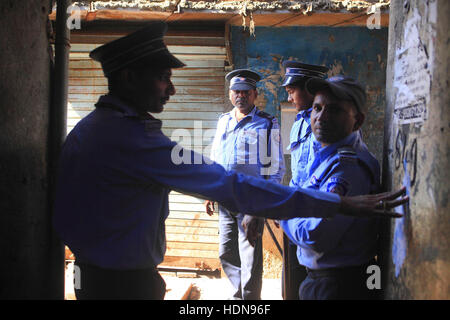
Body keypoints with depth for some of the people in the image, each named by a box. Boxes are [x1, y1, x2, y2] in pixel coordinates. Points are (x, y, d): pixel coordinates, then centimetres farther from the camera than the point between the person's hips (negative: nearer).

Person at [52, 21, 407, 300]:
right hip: (128, 282, -9)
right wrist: (340, 204, -28)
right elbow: (232, 187, -30)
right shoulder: (133, 137, -26)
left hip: (88, 272, 9)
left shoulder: (84, 128, 3)